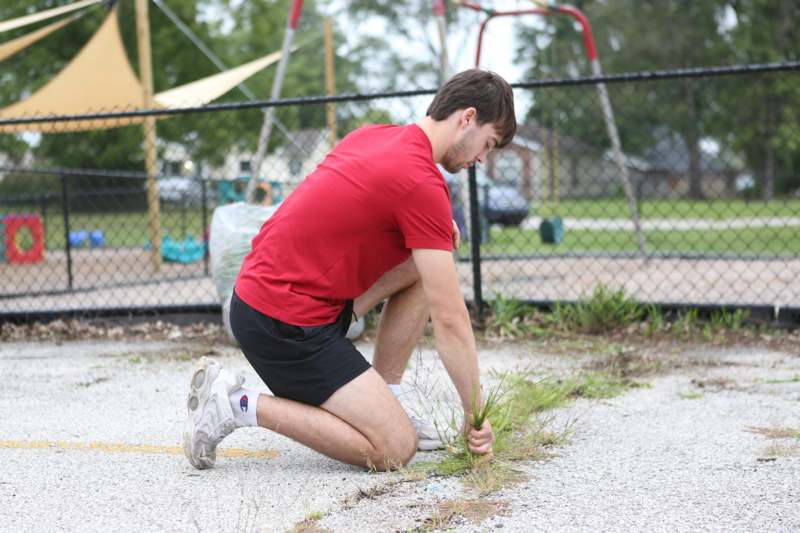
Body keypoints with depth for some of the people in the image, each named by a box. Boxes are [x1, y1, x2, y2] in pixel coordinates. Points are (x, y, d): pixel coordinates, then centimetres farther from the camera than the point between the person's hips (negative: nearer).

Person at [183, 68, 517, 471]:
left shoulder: (375, 135, 8)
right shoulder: (423, 184, -17)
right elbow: (449, 320, -15)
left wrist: (435, 224, 10)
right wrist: (474, 413, -6)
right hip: (284, 324, -10)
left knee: (421, 266, 12)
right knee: (394, 450, -9)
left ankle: (383, 408, 14)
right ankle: (239, 405, -5)